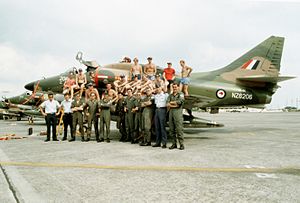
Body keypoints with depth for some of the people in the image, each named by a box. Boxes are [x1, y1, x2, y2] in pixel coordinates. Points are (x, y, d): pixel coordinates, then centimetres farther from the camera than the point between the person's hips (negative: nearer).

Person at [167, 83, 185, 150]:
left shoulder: (181, 95, 6)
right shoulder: (170, 95, 18)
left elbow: (180, 101, -13)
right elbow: (167, 104, 5)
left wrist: (171, 102, -2)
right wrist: (175, 105, -9)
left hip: (178, 112, -5)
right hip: (171, 112, 5)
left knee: (179, 129, -9)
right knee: (172, 129, 5)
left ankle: (181, 144, -5)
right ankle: (174, 144, 13)